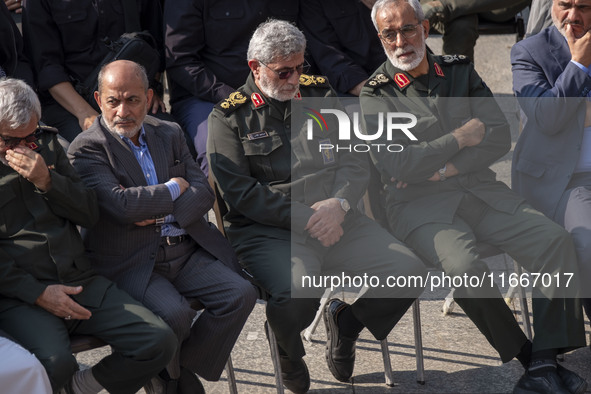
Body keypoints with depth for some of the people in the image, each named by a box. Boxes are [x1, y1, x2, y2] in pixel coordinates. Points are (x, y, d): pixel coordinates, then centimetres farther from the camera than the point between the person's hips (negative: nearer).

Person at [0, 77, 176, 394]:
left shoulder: (47, 144, 15)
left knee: (160, 342, -12)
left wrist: (46, 180, -5)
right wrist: (38, 293, -15)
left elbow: (89, 214, 13)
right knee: (55, 363, -35)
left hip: (79, 281, 6)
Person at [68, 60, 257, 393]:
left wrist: (158, 212, -11)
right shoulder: (86, 149, -5)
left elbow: (204, 192, 7)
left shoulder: (170, 134, 14)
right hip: (130, 262, -6)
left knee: (241, 293, -15)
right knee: (174, 312, -31)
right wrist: (173, 189, -5)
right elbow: (120, 205, -19)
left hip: (185, 251, 6)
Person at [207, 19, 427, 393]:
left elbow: (356, 157, 11)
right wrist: (306, 219, -15)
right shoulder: (229, 117, 2)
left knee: (410, 272, -15)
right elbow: (241, 191, -8)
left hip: (338, 218, 5)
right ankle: (288, 351, 3)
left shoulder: (319, 92, 16)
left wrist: (339, 203, -10)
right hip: (269, 230, -4)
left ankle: (346, 322, 15)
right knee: (297, 292, -35)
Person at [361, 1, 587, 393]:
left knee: (556, 240, -20)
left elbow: (500, 137, 5)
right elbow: (395, 164, -12)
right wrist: (462, 138, -4)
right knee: (466, 268, -34)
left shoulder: (460, 72, 14)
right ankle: (528, 356, -14)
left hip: (480, 189, 4)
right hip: (420, 205, -4)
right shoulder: (376, 95, 2)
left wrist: (444, 169, -8)